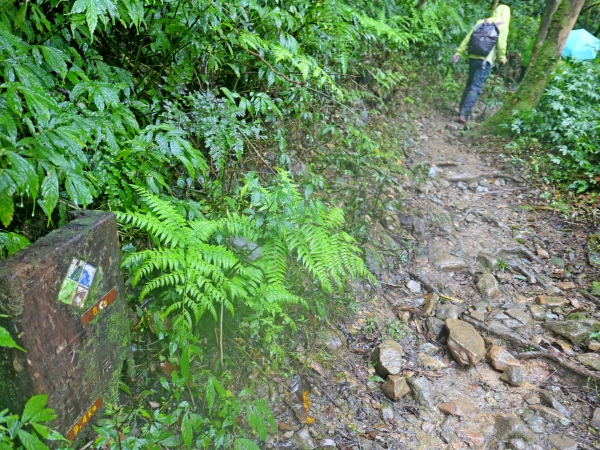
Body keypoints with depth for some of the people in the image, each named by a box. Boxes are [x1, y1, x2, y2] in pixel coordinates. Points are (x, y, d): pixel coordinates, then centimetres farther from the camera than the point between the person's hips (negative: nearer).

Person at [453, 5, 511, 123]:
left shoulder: (481, 22, 13)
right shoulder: (503, 26, 1)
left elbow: (467, 38, 8)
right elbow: (501, 45, -5)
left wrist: (458, 52, 10)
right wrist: (502, 58, 9)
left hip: (473, 57, 5)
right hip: (485, 60, -5)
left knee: (469, 84, 16)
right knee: (475, 87, -7)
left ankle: (462, 111, 19)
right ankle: (464, 114, -15)